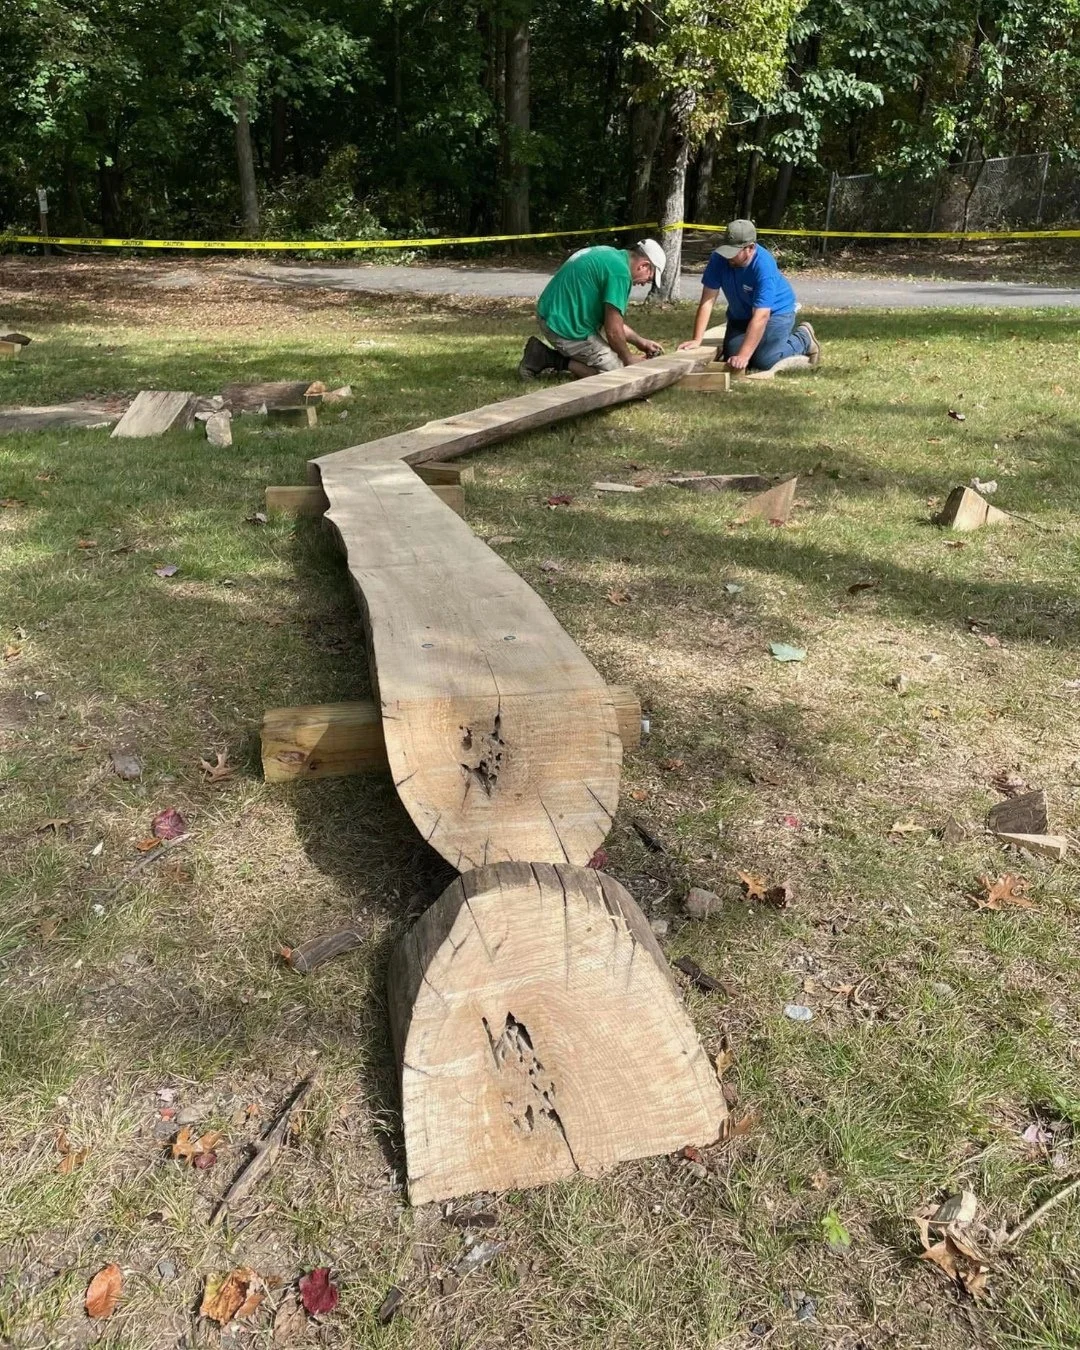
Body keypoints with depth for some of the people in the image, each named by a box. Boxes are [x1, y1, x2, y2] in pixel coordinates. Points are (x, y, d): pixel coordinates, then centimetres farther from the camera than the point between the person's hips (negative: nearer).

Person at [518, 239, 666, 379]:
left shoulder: (608, 254, 13)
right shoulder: (620, 270, -19)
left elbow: (610, 319, 21)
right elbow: (613, 330, -18)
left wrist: (640, 342, 20)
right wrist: (628, 359, -2)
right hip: (564, 328, -10)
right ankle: (553, 360, -6)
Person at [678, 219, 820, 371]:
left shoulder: (764, 266, -35)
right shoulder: (719, 258, -23)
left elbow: (760, 317, -39)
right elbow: (707, 300, -22)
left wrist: (743, 356, -45)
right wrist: (697, 340, -29)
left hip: (775, 311, -5)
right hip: (740, 314, 5)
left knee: (763, 361, -19)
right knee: (731, 360, -6)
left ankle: (803, 339, 10)